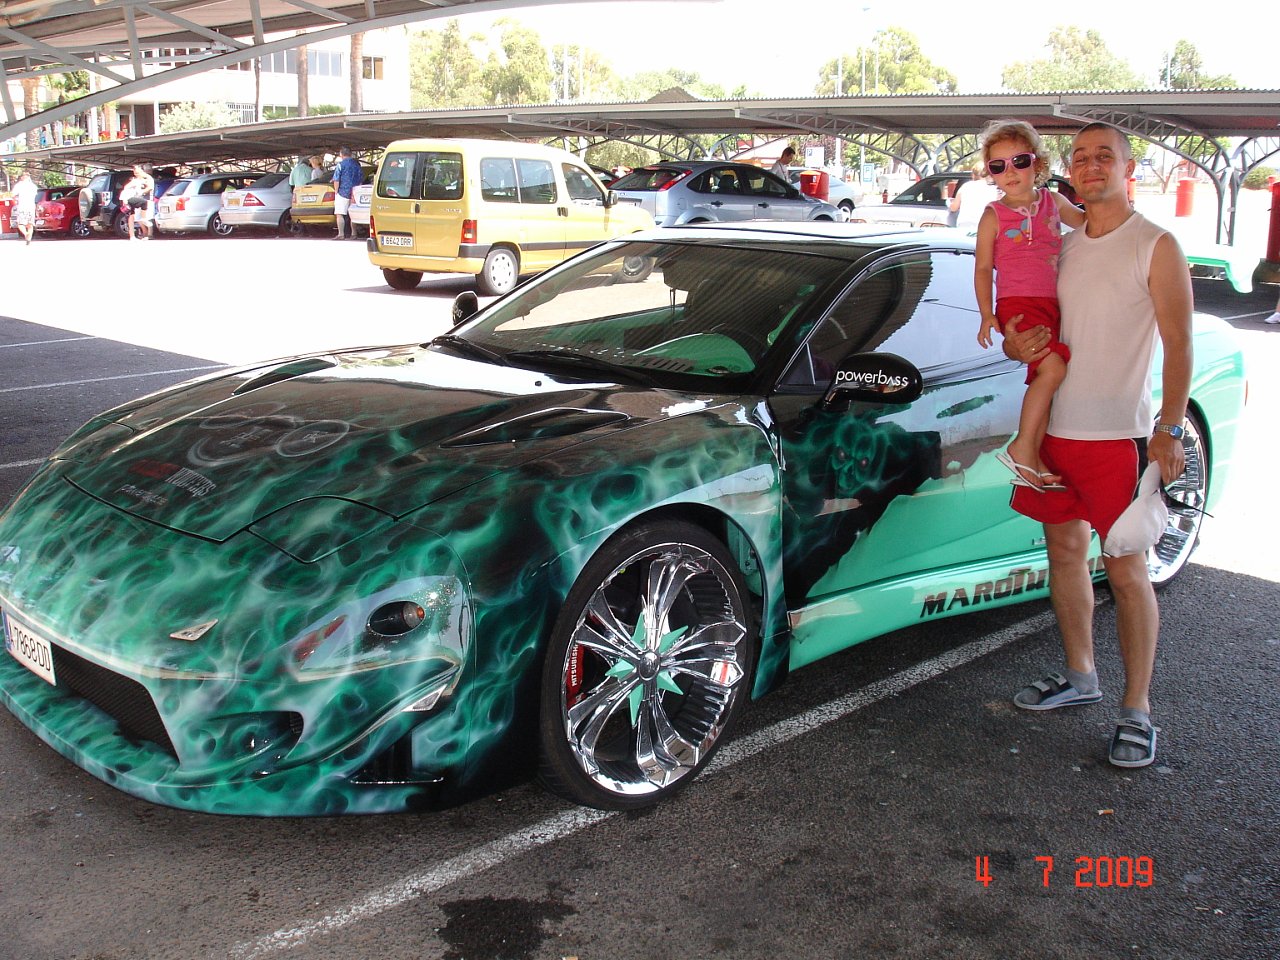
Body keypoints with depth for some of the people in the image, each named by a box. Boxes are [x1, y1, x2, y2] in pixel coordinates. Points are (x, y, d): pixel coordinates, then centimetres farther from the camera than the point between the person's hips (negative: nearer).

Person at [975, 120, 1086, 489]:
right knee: (1053, 367, -25)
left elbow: (1084, 221, 30)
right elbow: (982, 268, 1)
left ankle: (1033, 458, 15)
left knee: (1043, 378, 7)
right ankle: (1022, 447, -20)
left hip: (1052, 304, 6)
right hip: (1017, 305, -6)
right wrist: (987, 314, -9)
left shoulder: (1053, 202, 13)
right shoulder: (993, 216, 0)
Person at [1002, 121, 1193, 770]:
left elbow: (1178, 345, -9)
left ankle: (1137, 711, 7)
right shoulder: (1062, 248, 12)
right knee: (1064, 552, 14)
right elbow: (1032, 323, 19)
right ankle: (1080, 676, 31)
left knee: (1125, 572, -2)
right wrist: (1014, 345, -6)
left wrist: (1169, 429, -19)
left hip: (1116, 436, -6)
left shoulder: (1156, 247, -4)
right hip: (1053, 428, 6)